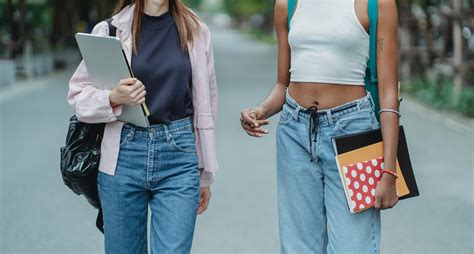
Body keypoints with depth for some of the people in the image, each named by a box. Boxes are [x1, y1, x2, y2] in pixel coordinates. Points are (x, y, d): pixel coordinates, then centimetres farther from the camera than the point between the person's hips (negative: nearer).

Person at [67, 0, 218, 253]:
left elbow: (205, 104, 9)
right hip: (124, 155, 0)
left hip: (178, 153, 0)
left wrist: (205, 173, 11)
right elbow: (77, 94, 4)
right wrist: (113, 98, -18)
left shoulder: (195, 31, 4)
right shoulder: (110, 30, 0)